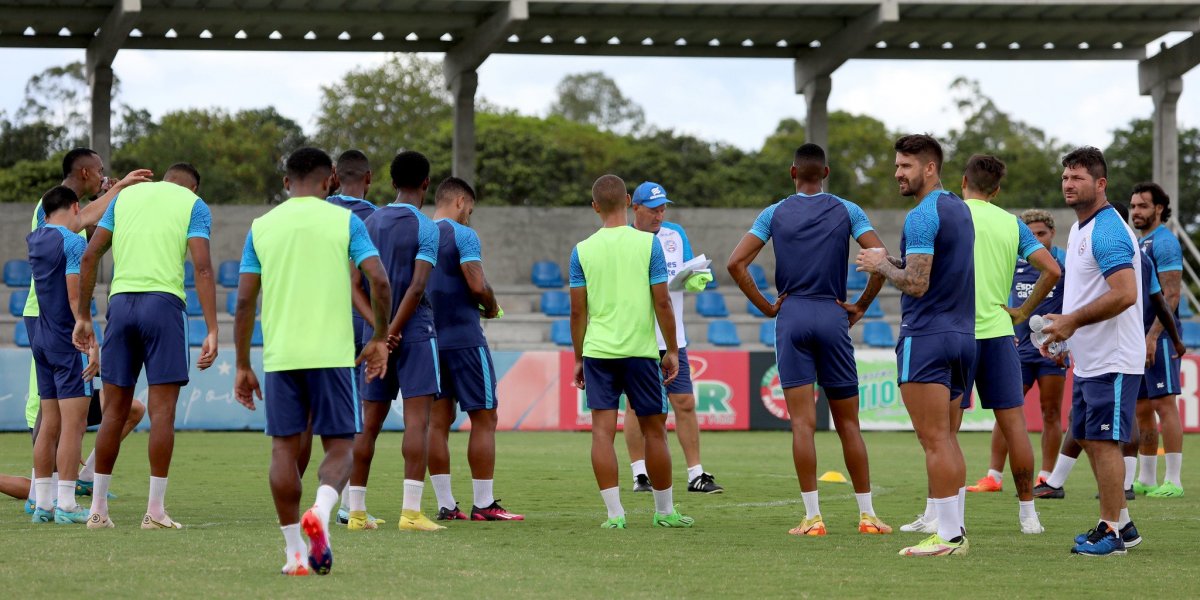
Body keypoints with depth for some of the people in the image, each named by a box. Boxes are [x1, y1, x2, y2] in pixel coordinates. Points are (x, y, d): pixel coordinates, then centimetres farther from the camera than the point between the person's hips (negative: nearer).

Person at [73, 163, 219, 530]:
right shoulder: (194, 205, 8)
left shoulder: (126, 195, 19)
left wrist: (83, 316, 16)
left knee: (115, 411, 10)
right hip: (164, 302, -4)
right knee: (162, 412, -1)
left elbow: (90, 256, 13)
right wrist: (212, 331, -9)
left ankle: (98, 509, 12)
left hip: (121, 302, 4)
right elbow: (202, 268, -5)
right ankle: (154, 511, -4)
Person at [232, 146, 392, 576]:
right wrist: (379, 338, 10)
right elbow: (379, 282, -5)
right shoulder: (344, 221, 4)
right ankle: (321, 511, -22)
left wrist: (242, 367, 13)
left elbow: (244, 301, 7)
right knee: (339, 444, 7)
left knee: (285, 447, 7)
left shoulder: (261, 227, 9)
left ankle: (295, 552, 5)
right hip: (332, 352, -2)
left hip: (279, 355, 2)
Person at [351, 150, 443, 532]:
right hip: (414, 333, -6)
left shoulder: (370, 224, 11)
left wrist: (379, 331, 1)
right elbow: (418, 287, -17)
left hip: (376, 333, 6)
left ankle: (356, 511, 11)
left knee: (369, 424, 9)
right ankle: (411, 512, -16)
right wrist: (393, 330, -15)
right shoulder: (425, 229, -7)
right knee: (417, 420, -8)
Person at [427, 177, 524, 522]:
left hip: (430, 336, 7)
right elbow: (477, 285, -17)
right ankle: (483, 505, -2)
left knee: (438, 420, 6)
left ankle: (445, 505, 5)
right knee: (484, 418, 0)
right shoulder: (462, 235, -9)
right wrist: (491, 307, 2)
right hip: (464, 337, -7)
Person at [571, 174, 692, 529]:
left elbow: (578, 310, 4)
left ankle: (614, 513, -7)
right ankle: (664, 511, 19)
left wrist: (579, 358, 13)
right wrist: (672, 350, 6)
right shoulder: (648, 244, -2)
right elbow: (662, 303, -3)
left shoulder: (582, 250, 2)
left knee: (602, 430, 0)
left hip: (597, 352, 1)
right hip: (641, 350, -1)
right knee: (654, 430, 10)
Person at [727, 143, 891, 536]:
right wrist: (861, 306, 3)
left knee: (803, 423, -3)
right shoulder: (847, 212, 4)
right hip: (833, 317, 0)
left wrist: (765, 306, 5)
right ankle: (867, 514, 8)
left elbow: (736, 263, -1)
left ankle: (813, 517, -8)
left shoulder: (775, 214, 5)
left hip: (791, 317, 0)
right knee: (848, 422, 7)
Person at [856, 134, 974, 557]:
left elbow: (916, 284, -19)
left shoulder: (922, 216, -13)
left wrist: (883, 265, -2)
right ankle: (956, 529, 12)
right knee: (947, 439, 12)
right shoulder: (960, 209, 15)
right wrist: (892, 262, 16)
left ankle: (947, 536, -9)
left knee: (934, 440, -8)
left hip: (927, 336, -9)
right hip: (963, 334, 9)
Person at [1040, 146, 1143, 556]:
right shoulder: (1078, 229, 15)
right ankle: (1121, 520, 23)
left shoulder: (1108, 231, -17)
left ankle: (1110, 532, -3)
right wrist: (1063, 331, 17)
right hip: (1087, 360, 10)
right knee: (1090, 439, 14)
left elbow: (1124, 294, -26)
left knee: (1104, 442, -8)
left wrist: (1072, 321, -20)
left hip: (1110, 361, -10)